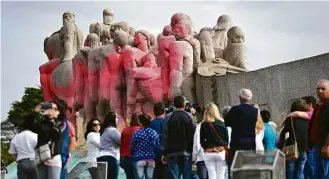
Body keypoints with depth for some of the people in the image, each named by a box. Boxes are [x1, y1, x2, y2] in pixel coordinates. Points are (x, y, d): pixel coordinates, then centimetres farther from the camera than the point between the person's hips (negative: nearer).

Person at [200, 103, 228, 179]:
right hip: (221, 152, 0)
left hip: (208, 153, 0)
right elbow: (227, 138, 3)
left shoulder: (204, 125, -3)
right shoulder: (222, 123, -1)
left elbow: (202, 141, 0)